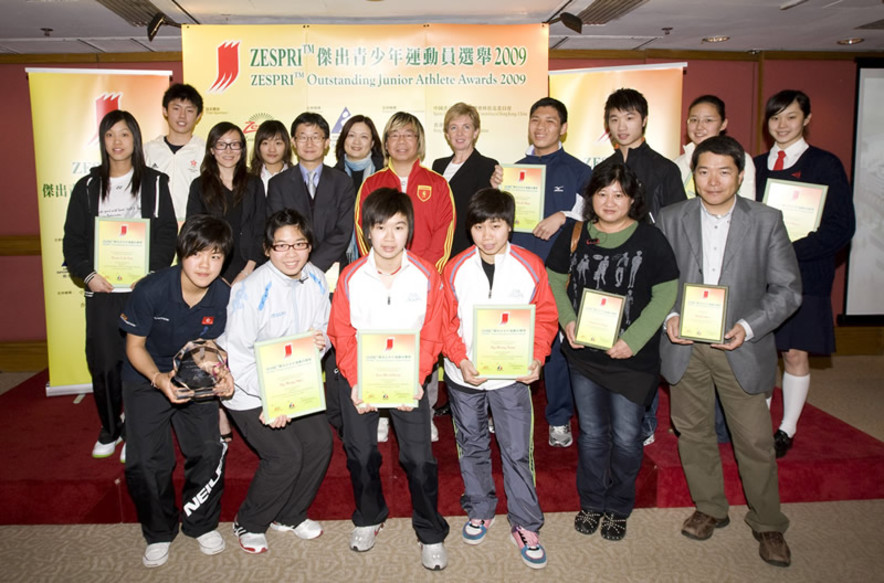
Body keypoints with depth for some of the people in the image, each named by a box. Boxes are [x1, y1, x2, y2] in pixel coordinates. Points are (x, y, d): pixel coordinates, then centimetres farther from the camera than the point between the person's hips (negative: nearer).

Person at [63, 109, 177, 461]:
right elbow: (73, 240, 10)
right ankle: (110, 430, 22)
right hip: (101, 290, 2)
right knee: (102, 363, 2)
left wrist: (149, 273, -14)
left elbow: (167, 234, -1)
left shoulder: (154, 183, 6)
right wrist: (87, 274, -7)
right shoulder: (88, 187, 11)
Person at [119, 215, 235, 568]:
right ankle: (159, 533, 19)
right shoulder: (151, 290, -23)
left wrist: (221, 372, -23)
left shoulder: (224, 296, -17)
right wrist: (158, 378, -30)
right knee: (145, 462, -9)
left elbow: (213, 345, -1)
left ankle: (202, 524, 18)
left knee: (210, 451, -10)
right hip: (147, 379, -1)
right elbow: (135, 345, -12)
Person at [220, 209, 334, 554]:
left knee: (320, 443, -4)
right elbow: (238, 355, -22)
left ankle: (288, 516, 23)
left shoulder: (316, 281, -4)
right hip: (249, 391, -6)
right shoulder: (251, 290, -23)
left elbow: (324, 328, 8)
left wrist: (322, 341, -17)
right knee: (286, 455, -14)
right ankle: (248, 524, 14)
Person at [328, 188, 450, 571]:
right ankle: (368, 518, 38)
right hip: (359, 377, 2)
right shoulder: (350, 278, -7)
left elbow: (430, 337, -7)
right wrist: (356, 382, -17)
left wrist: (416, 380, -19)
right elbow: (342, 337, -5)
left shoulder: (426, 276, -9)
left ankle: (431, 533, 21)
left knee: (419, 458, -2)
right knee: (360, 454, 10)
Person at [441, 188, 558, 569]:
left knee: (518, 451, 4)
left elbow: (545, 317, -2)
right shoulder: (455, 269, -7)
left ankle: (525, 525, 22)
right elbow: (444, 323, -2)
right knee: (472, 446, 17)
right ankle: (479, 511, 38)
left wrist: (536, 358, -15)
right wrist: (461, 360, -15)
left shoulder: (530, 267, -8)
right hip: (464, 376, 2)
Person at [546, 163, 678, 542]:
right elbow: (555, 280, 8)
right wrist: (567, 320, -9)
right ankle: (591, 503, 34)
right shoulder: (575, 235, 1)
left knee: (626, 437, 8)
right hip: (583, 353, 3)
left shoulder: (650, 240, -7)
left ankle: (618, 508, 30)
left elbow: (665, 294, -8)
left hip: (633, 357, -2)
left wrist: (632, 340, -16)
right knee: (591, 433, 15)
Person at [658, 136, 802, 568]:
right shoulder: (671, 219, 1)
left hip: (741, 348, -2)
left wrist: (748, 327, -17)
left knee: (755, 441, 5)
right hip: (684, 346, 2)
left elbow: (787, 289, -4)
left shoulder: (767, 221, -4)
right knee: (693, 432, 14)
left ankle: (767, 525, 27)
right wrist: (669, 316, -13)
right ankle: (709, 509, 35)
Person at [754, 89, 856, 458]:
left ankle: (787, 429, 21)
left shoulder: (825, 165, -1)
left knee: (795, 354, 5)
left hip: (803, 278, -3)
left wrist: (789, 250, -17)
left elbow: (842, 228, -7)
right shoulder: (756, 165, 11)